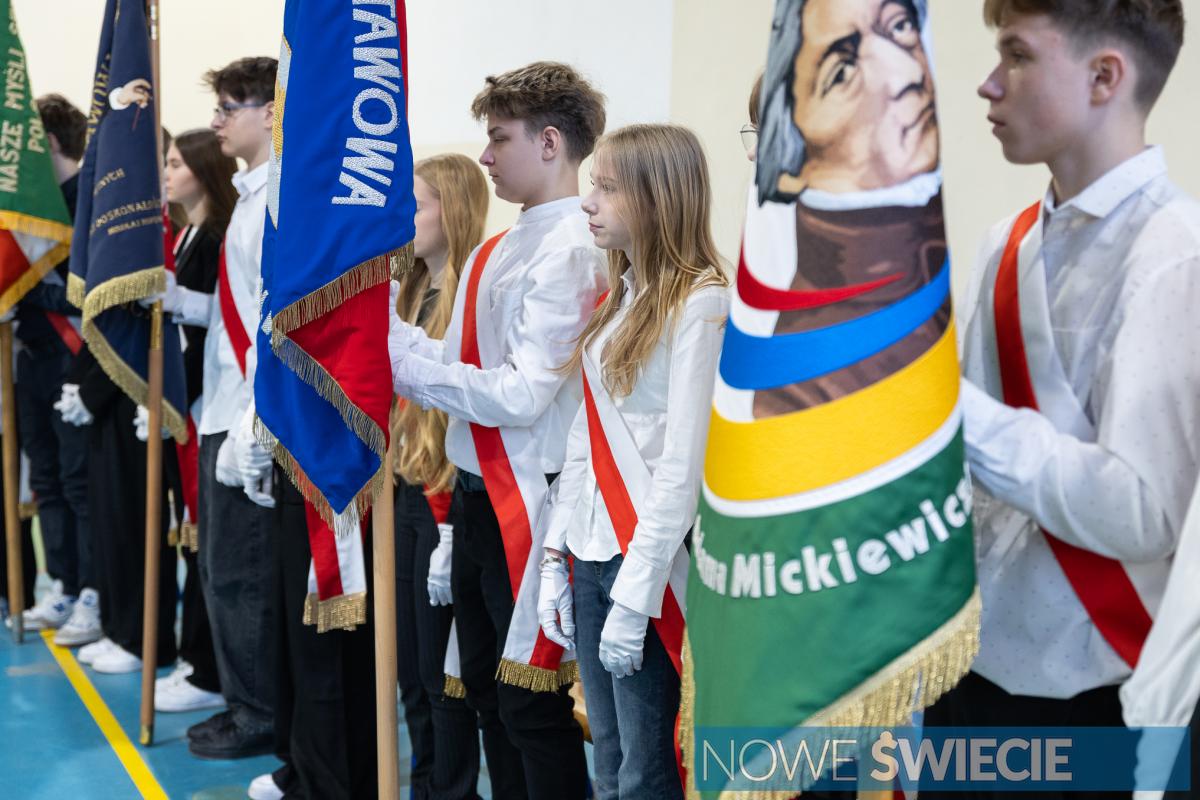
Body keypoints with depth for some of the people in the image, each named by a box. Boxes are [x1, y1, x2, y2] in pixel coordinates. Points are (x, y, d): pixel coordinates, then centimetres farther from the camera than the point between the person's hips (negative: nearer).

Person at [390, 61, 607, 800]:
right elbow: (464, 367, 11)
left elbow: (522, 395, -22)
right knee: (486, 686, 18)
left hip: (530, 503, -9)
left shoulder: (569, 252, -16)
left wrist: (406, 363, -17)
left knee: (530, 700, 0)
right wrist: (394, 334, 0)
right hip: (478, 493, 9)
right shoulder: (503, 248, 12)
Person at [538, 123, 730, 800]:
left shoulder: (700, 302, -12)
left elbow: (683, 464, -17)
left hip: (651, 558, -8)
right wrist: (557, 556, 10)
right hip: (592, 553, 8)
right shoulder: (620, 298, 14)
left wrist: (634, 594, -18)